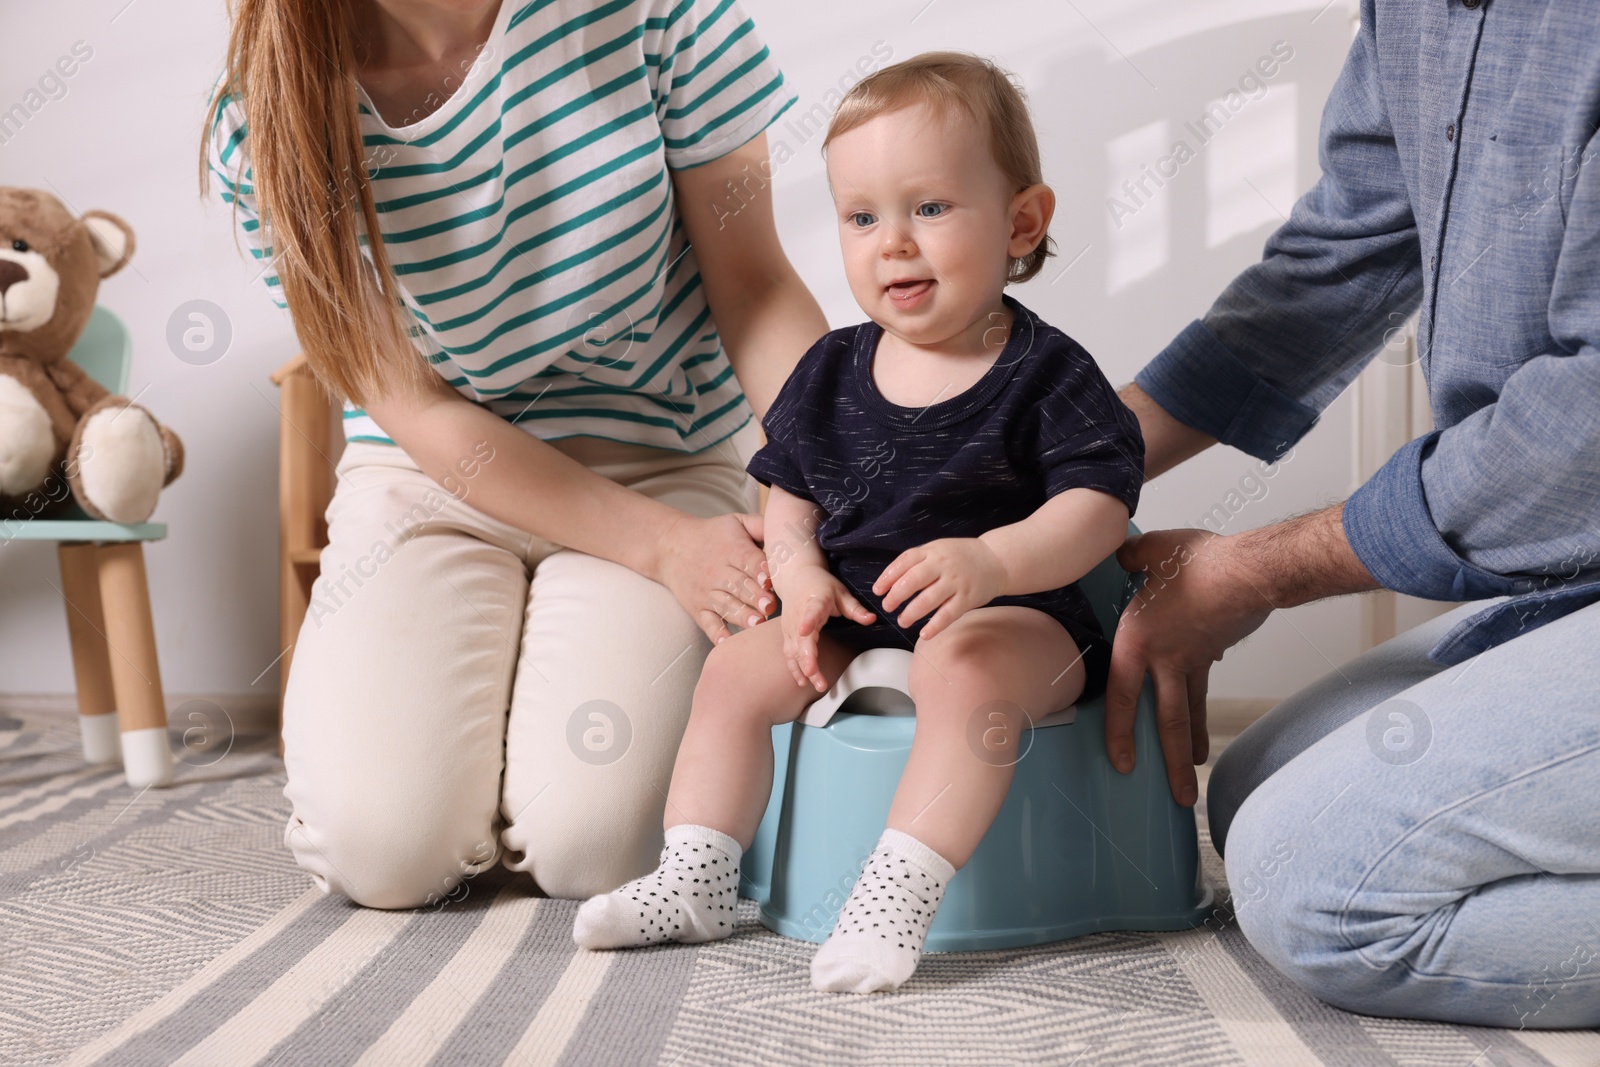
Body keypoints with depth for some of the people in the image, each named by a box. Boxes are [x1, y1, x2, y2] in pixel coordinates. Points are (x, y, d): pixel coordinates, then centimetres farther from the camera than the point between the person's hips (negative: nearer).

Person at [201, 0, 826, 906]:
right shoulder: (264, 129, -12)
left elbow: (753, 286, -8)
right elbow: (423, 413, -11)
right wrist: (662, 547, -19)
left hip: (659, 471, 0)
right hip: (431, 477, 1)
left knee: (590, 846, -20)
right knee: (387, 851, -17)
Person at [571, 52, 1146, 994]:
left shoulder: (1043, 373, -8)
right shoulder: (832, 372, 7)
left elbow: (1097, 506, -16)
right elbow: (791, 494, 16)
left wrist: (991, 562, -34)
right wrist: (801, 577, -5)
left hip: (1015, 617, -6)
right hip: (853, 620, 6)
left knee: (963, 665, -35)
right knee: (738, 668, -6)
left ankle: (899, 893, -32)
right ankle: (694, 882, 0)